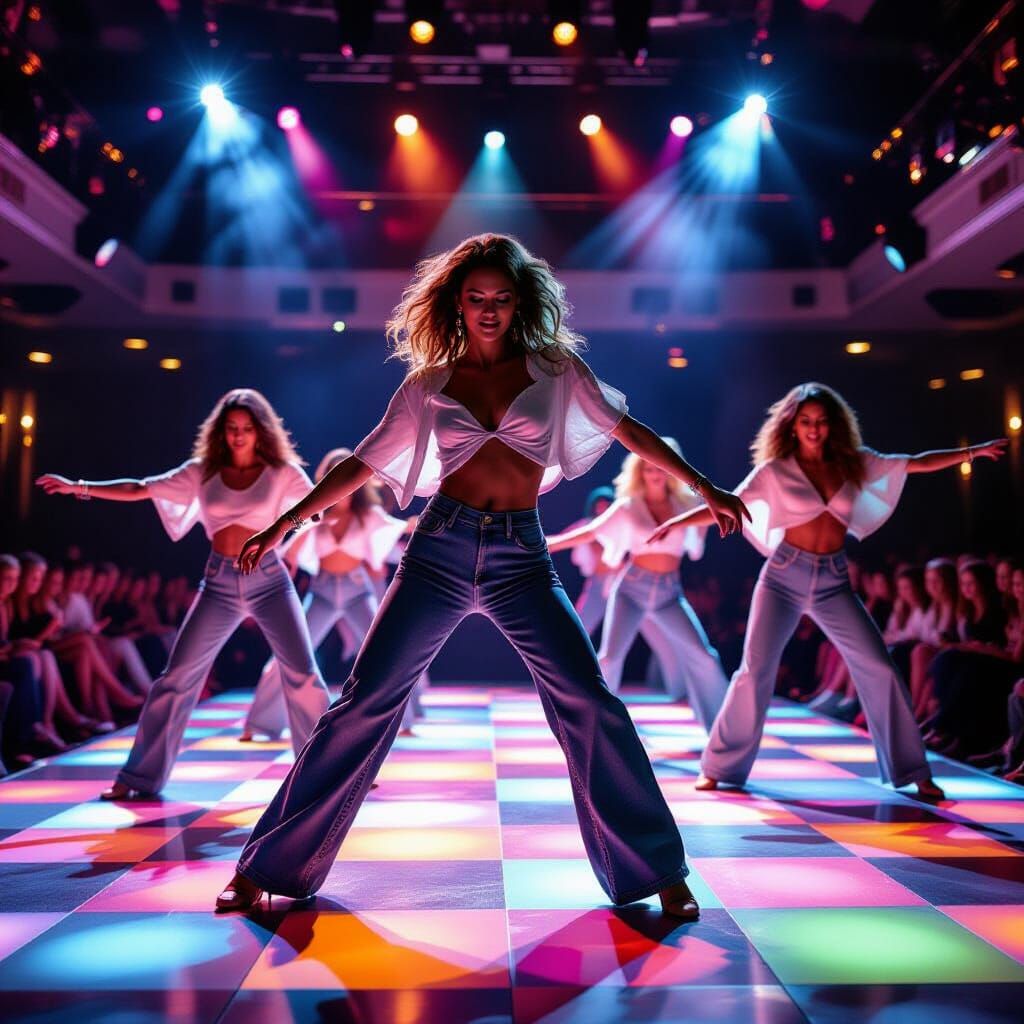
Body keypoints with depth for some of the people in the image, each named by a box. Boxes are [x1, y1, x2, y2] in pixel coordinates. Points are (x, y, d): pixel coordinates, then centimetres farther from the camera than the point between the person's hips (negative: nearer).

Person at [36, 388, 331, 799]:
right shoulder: (203, 471, 5)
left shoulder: (282, 472, 0)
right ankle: (140, 775, 12)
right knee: (177, 676, 1)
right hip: (219, 582, 2)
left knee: (303, 673, -8)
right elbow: (140, 489, 4)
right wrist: (80, 487, -1)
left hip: (269, 579, -2)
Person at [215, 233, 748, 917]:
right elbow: (363, 464, 13)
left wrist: (704, 487, 7)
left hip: (522, 558, 0)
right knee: (366, 702, -2)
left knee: (590, 702, -10)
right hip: (441, 549, 0)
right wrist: (284, 524, 11)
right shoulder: (428, 383, 11)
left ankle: (657, 872, 6)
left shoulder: (555, 368, 10)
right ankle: (268, 867, 12)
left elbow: (629, 430, 11)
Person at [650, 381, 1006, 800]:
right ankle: (720, 767, 6)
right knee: (755, 670, -6)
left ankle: (911, 771, 11)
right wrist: (677, 521, -18)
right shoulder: (776, 469, -1)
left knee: (879, 668, -2)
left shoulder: (853, 463, 7)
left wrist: (972, 452, 8)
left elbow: (915, 463, 11)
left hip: (833, 581, 3)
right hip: (785, 575, -3)